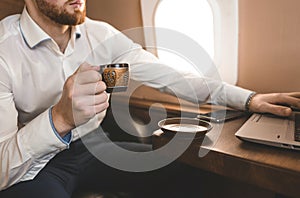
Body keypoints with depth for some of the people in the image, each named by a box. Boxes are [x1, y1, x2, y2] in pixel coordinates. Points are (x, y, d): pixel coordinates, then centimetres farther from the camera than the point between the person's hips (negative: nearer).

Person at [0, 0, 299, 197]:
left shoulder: (100, 34, -6)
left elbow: (166, 75, -8)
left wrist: (248, 98, -15)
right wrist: (60, 118, -43)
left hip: (92, 146, 4)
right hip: (27, 166, -2)